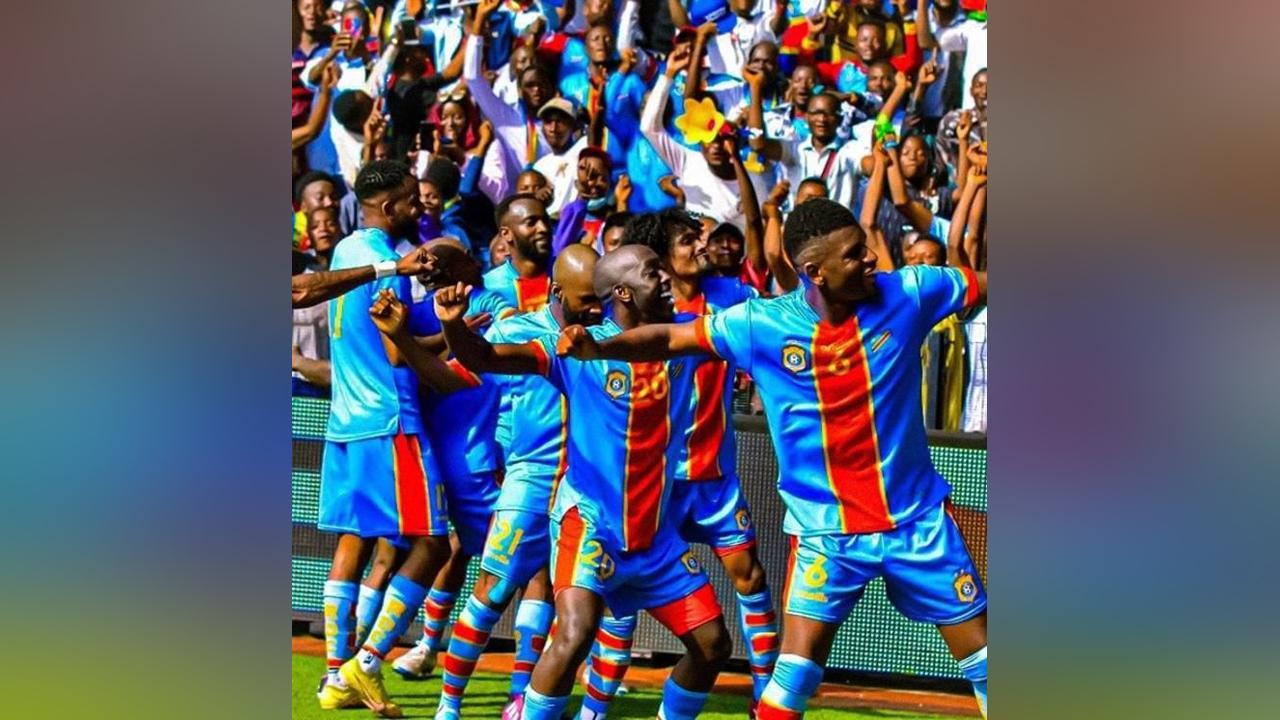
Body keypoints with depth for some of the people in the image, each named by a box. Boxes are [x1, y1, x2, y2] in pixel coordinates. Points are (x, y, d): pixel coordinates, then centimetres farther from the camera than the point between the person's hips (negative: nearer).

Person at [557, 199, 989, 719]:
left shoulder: (906, 294, -9)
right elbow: (670, 339, -6)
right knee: (797, 667, -9)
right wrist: (598, 347, -21)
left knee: (977, 647, 7)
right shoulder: (762, 325, -11)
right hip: (827, 531, -1)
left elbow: (982, 281, -1)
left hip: (918, 520, 1)